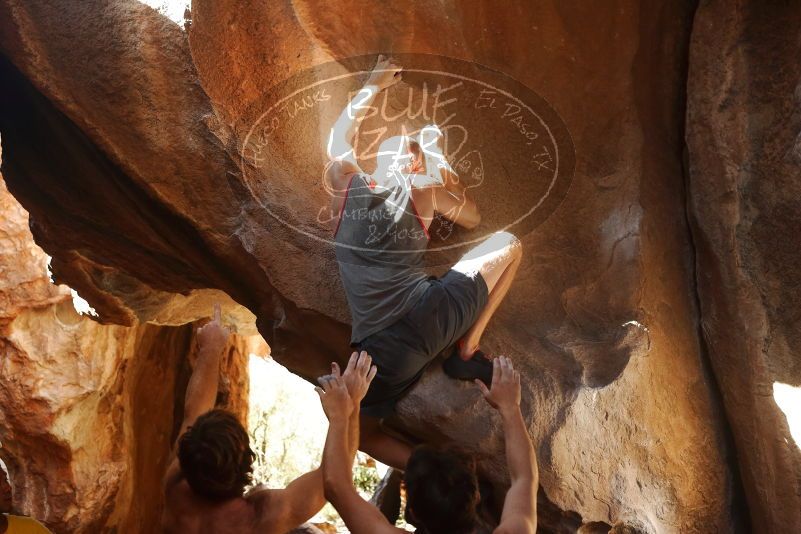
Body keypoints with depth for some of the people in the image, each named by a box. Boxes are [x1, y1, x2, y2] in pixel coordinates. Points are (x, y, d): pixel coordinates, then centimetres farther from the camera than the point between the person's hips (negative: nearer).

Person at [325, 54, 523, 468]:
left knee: (361, 431, 19)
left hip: (384, 348, 1)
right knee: (509, 245, 20)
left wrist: (373, 85, 44)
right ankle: (467, 349, 13)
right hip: (435, 313, 0)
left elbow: (340, 137, 36)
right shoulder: (423, 190, 10)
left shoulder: (345, 183, 13)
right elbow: (473, 218, 28)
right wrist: (439, 161, 31)